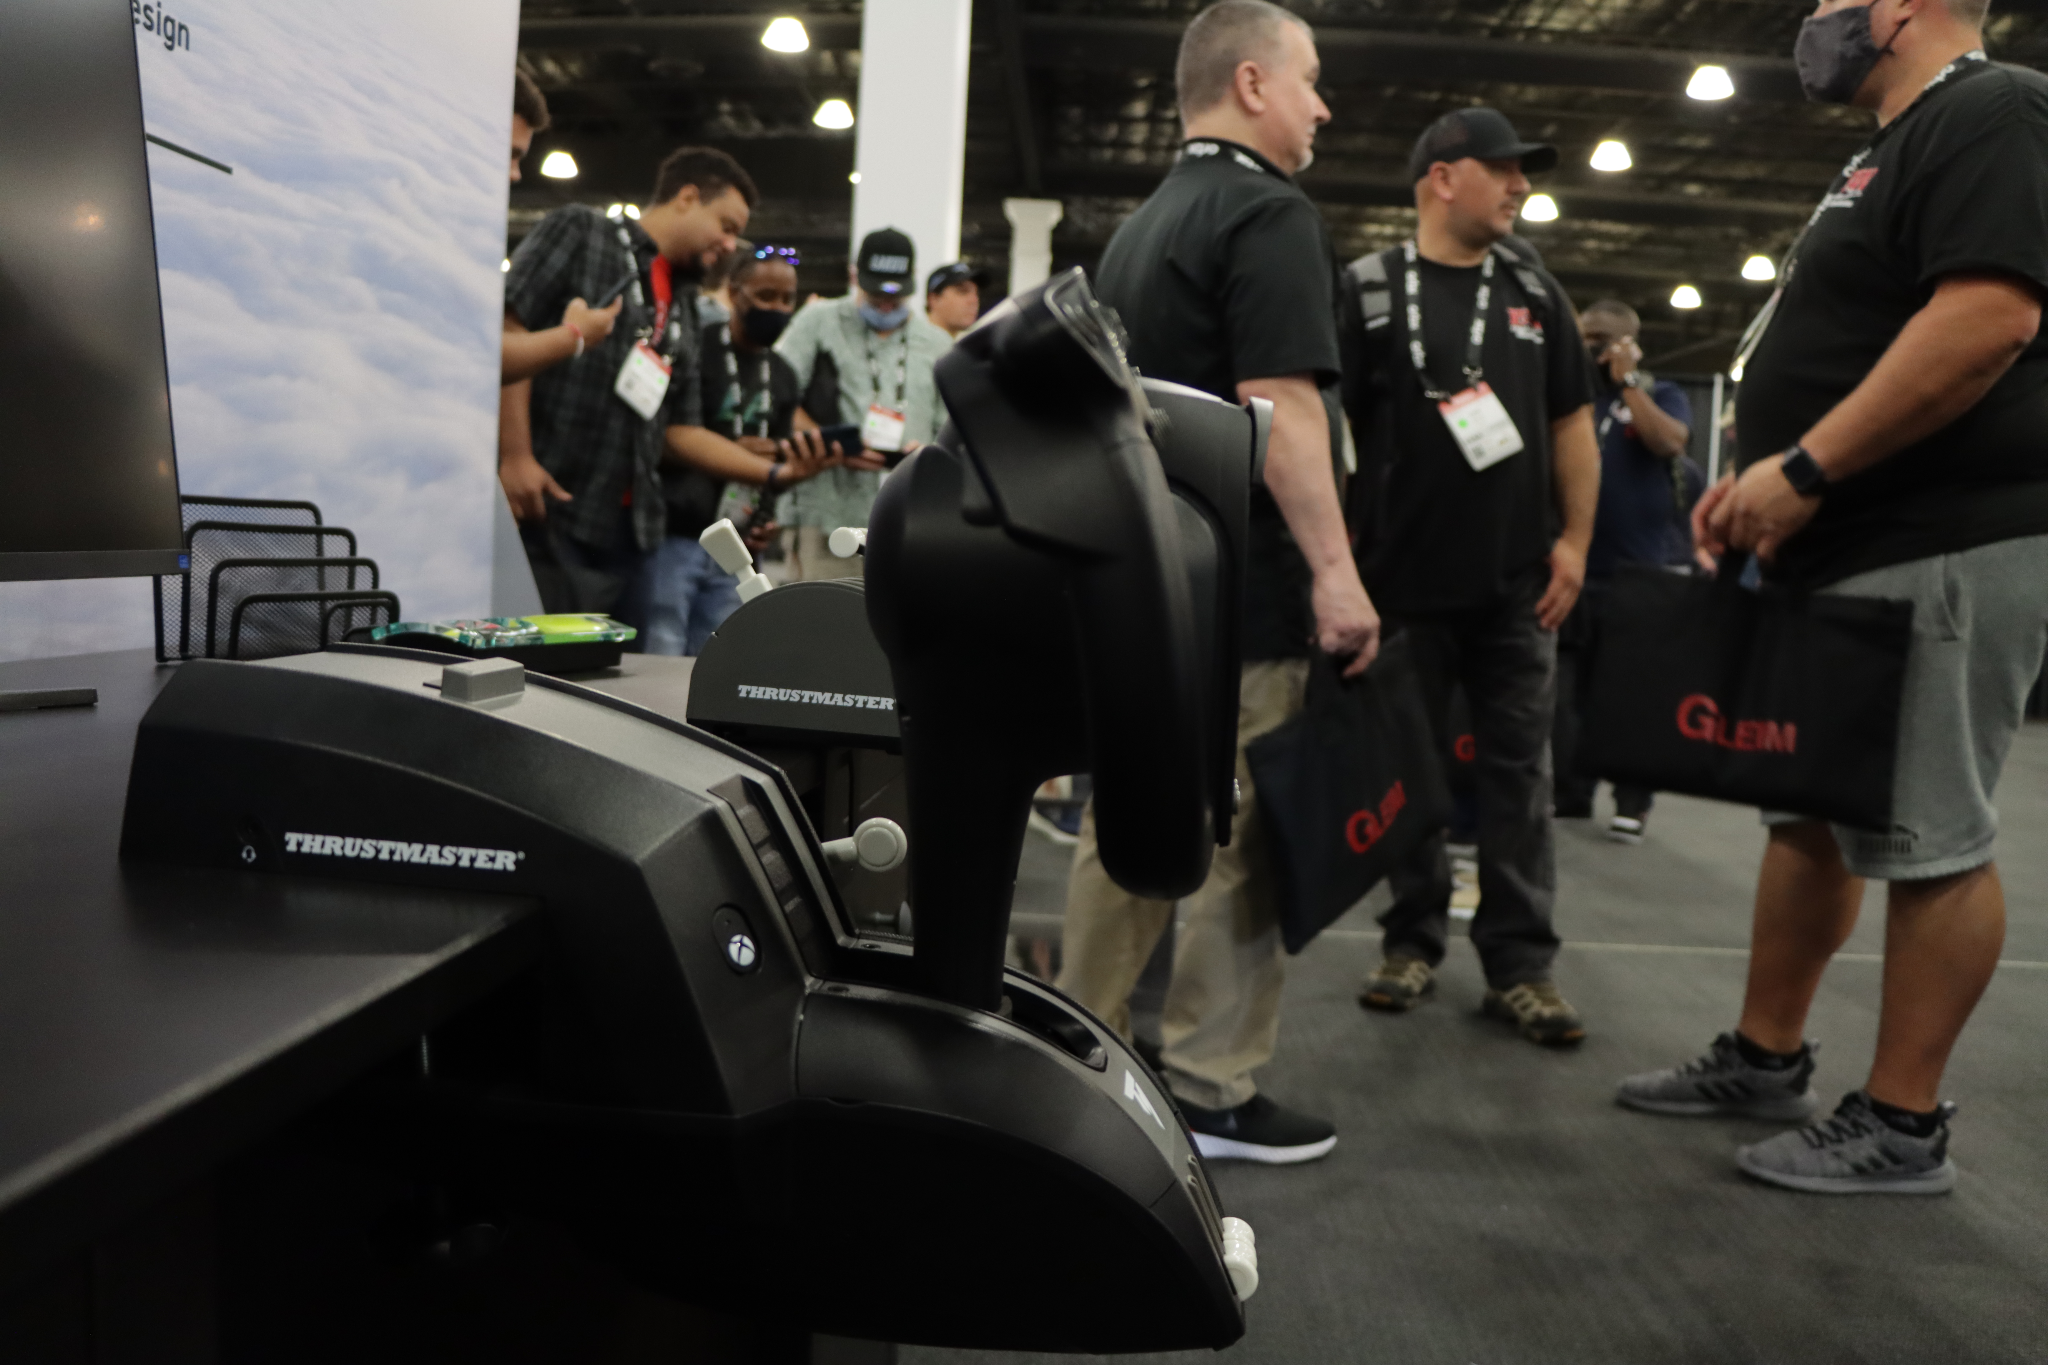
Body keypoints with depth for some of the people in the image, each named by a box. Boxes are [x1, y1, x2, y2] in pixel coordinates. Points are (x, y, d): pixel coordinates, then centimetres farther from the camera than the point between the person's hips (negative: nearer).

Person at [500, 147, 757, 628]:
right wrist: (515, 456, -17)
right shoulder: (580, 232, 3)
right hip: (544, 513, -7)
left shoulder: (680, 317, 23)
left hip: (624, 533, 7)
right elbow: (509, 331, -9)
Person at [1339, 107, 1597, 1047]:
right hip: (1403, 578, -2)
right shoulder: (1368, 292, 1)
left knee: (1516, 772, 3)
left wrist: (1574, 538, 4)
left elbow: (1572, 423, 13)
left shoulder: (1535, 291, 13)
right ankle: (1413, 941, 20)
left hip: (1517, 581, 3)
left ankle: (1518, 963, 9)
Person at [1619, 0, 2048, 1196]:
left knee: (1926, 839, -3)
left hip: (1941, 551, -10)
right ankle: (1766, 1059, 26)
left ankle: (1903, 1127, 8)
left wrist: (1805, 470, -22)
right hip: (1848, 555, 10)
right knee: (1809, 813, 14)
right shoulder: (1897, 149, 22)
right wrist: (1762, 481, 11)